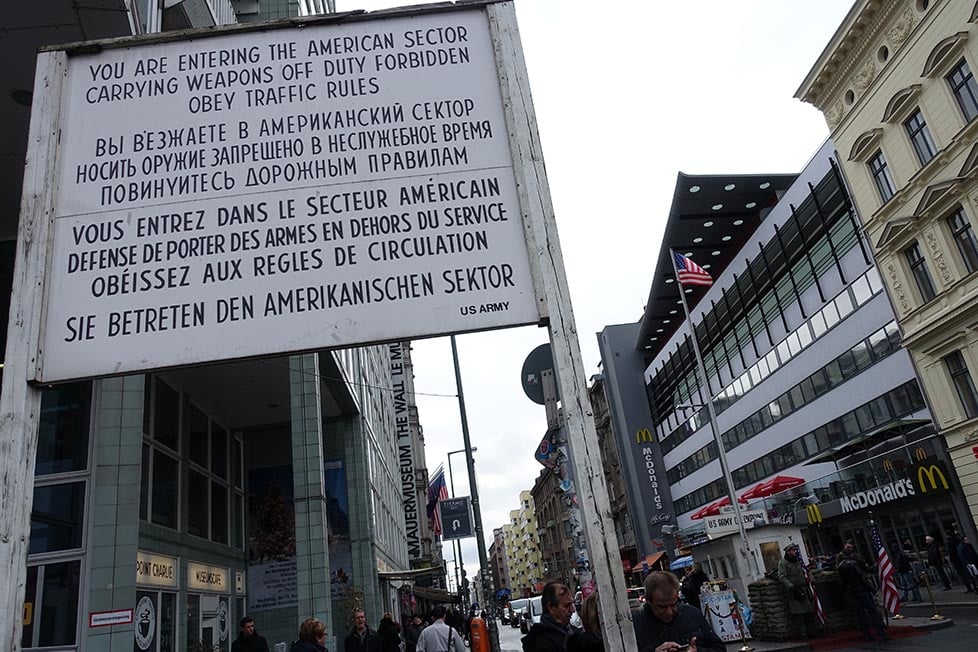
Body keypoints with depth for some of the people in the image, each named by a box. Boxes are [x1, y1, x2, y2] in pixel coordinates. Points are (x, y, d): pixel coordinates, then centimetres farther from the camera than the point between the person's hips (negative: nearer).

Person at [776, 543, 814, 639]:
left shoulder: (797, 560, 17)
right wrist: (791, 586, -24)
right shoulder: (783, 562, -8)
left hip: (803, 589, 7)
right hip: (793, 591, -7)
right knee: (798, 613, -8)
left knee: (807, 611, 9)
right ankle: (802, 633, -3)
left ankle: (807, 630, 20)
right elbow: (782, 577, -15)